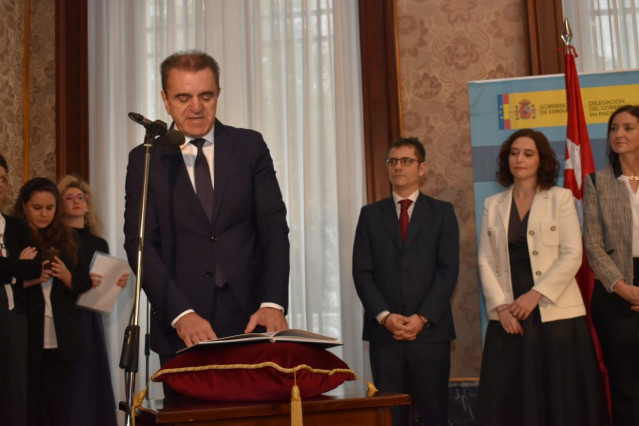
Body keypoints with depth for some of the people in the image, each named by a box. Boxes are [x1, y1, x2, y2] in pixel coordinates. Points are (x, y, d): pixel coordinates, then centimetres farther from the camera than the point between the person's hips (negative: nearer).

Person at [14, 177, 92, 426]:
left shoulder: (65, 240, 11)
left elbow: (85, 283, 10)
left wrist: (66, 276, -8)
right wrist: (29, 279, -20)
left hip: (61, 340, 4)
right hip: (26, 339, -4)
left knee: (55, 405, 9)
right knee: (27, 406, 3)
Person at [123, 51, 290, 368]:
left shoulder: (250, 147, 6)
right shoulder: (145, 160, 3)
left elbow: (274, 227, 0)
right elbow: (139, 243, -4)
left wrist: (273, 303, -15)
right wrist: (181, 313, -18)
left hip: (250, 320, 1)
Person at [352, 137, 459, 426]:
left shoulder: (442, 212, 8)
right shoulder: (371, 214, 11)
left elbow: (448, 270, -1)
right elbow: (362, 272, 4)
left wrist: (422, 318, -12)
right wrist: (384, 316, -10)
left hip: (430, 330, -1)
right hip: (384, 332, 1)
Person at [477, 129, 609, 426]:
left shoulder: (561, 198, 3)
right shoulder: (493, 205, 11)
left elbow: (572, 256, -5)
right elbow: (485, 260, 6)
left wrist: (535, 294, -14)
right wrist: (500, 306, -7)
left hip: (556, 315, -2)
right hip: (508, 318, 2)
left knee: (562, 399, -1)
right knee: (509, 398, 2)